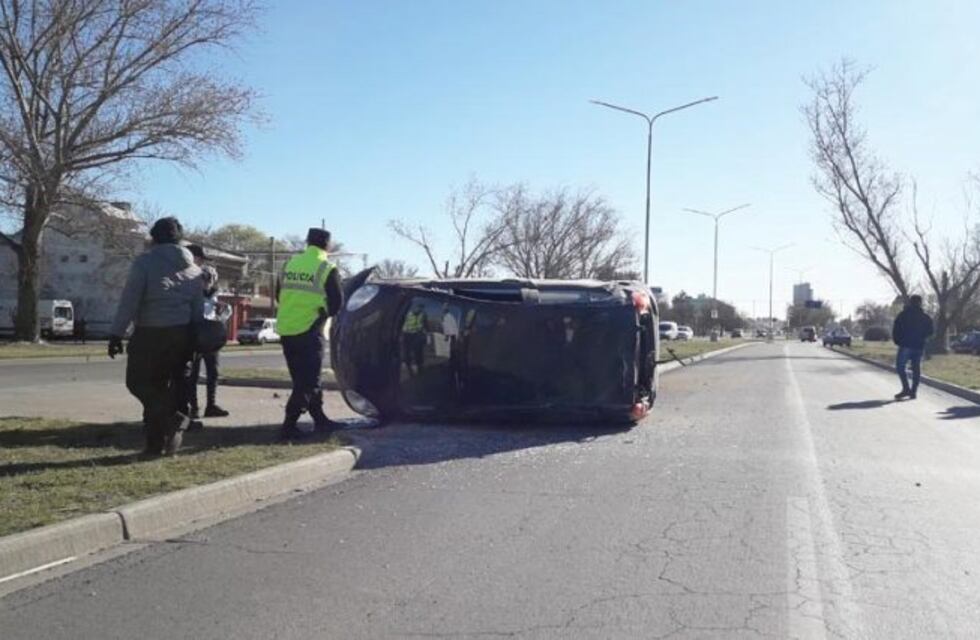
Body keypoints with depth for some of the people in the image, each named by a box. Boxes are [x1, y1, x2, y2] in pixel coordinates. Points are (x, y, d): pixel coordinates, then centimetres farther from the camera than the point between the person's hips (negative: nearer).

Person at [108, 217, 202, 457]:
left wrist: (116, 334, -9)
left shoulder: (145, 262, -6)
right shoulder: (193, 268, 11)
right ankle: (156, 443, 11)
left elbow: (129, 301, -12)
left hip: (151, 334, -6)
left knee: (138, 382, 7)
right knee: (160, 385, 13)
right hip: (181, 335, 6)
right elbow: (198, 309, 12)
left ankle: (173, 417, -14)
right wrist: (194, 341, 16)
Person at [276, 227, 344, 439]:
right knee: (308, 382, 0)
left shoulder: (290, 264, 8)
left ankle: (320, 419, 23)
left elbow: (281, 295, 15)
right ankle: (289, 425, -6)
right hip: (310, 332, -6)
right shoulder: (327, 269, -8)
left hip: (286, 330, 6)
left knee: (302, 379, 15)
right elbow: (336, 303, -5)